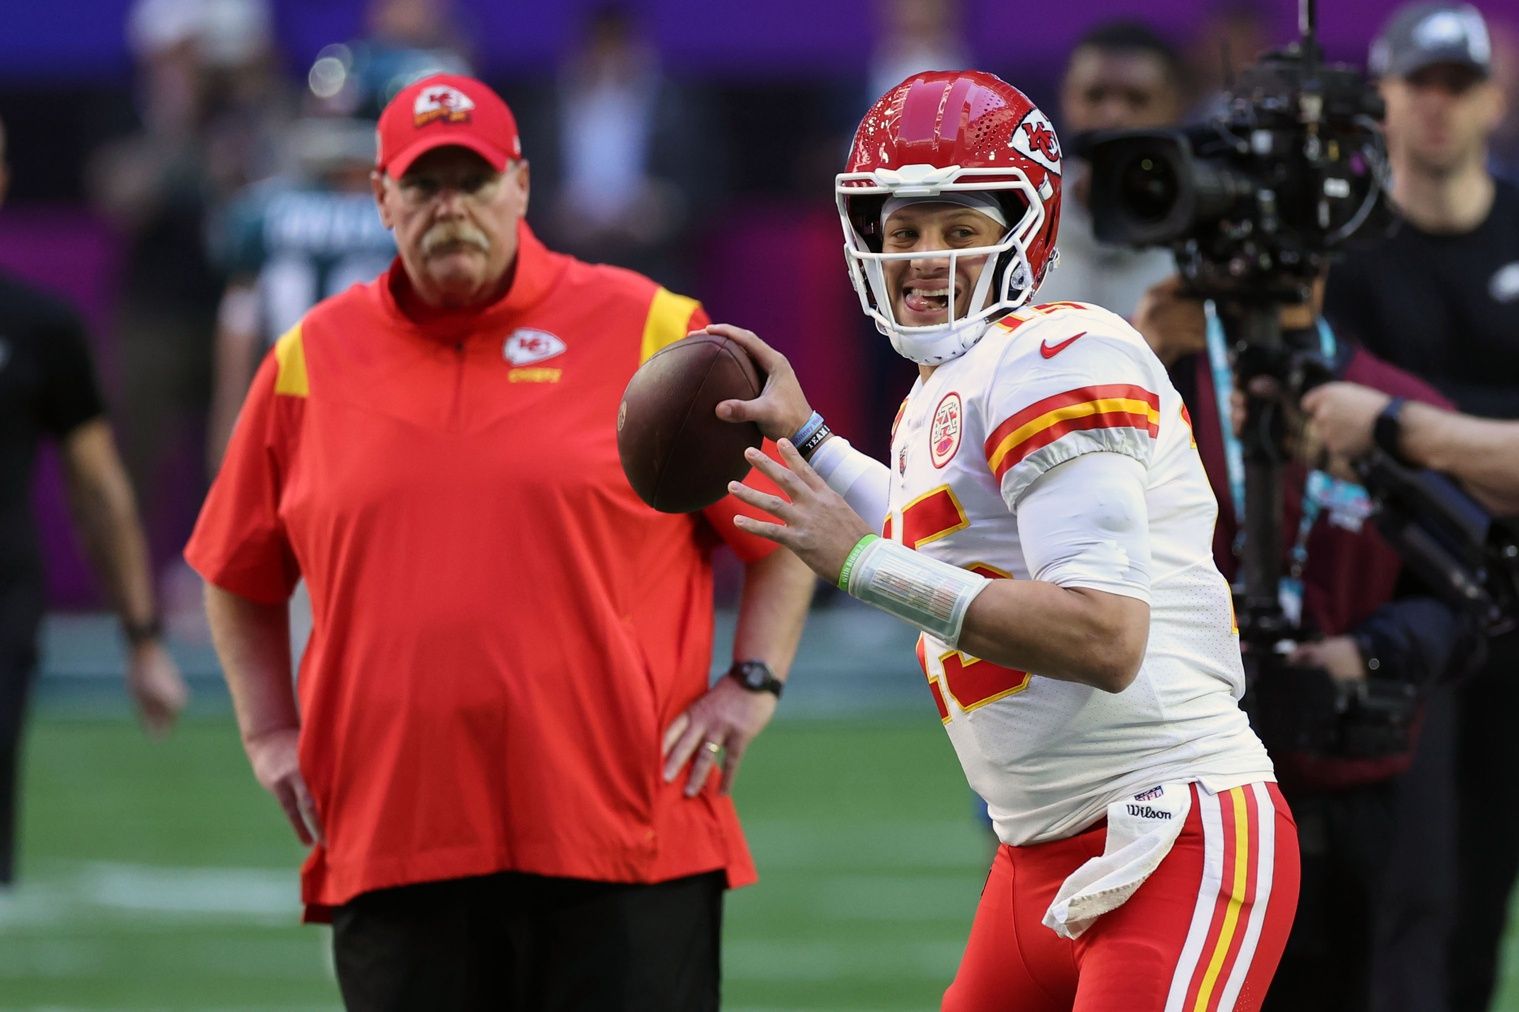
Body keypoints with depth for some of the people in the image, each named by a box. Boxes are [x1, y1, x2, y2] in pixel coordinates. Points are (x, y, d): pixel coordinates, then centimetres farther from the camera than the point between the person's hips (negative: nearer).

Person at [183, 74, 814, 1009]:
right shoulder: (311, 360, 10)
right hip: (393, 847, 2)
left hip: (625, 835, -2)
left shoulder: (648, 330, 3)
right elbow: (240, 576, 21)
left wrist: (753, 684, -2)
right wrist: (269, 733, 11)